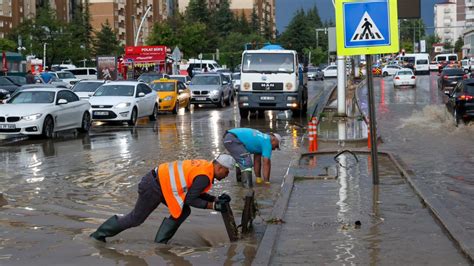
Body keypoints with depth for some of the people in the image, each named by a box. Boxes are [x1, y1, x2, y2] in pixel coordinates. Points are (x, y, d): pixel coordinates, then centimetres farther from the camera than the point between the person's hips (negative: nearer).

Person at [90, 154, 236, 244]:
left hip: (159, 180, 9)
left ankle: (160, 243, 10)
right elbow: (189, 200, -15)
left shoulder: (206, 166, 8)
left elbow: (196, 192, 17)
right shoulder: (204, 177, -21)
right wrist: (214, 206, -11)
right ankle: (100, 234, 19)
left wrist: (216, 199, 8)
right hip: (154, 187, -9)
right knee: (136, 219, 6)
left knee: (183, 211, 6)